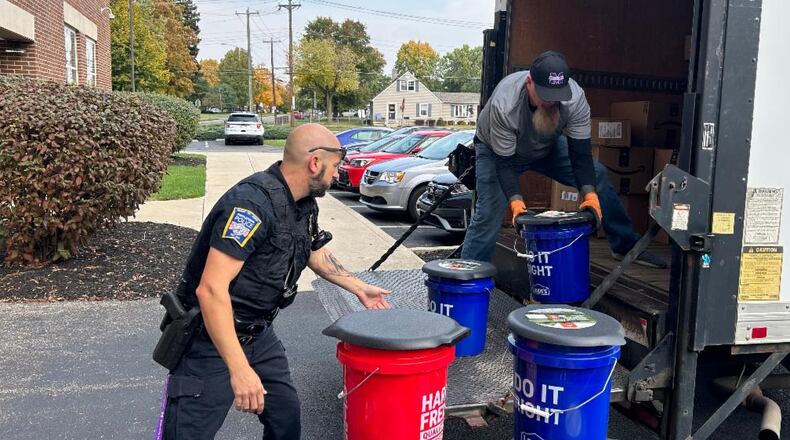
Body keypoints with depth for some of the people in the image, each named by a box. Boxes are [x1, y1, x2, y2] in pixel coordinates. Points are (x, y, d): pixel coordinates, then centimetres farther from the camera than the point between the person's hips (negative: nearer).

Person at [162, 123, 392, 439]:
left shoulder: (305, 206, 2)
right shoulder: (252, 202, -27)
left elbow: (315, 254, 24)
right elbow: (211, 289, -31)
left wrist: (360, 289, 29)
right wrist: (240, 370, -33)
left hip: (258, 335, 9)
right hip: (212, 339, -8)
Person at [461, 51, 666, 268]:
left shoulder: (575, 98, -30)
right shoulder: (504, 105, -40)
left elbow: (580, 152, -23)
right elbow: (505, 162, -32)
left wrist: (590, 193, -35)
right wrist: (515, 200, -44)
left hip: (547, 146, 4)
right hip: (497, 150, -4)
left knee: (597, 175, -6)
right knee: (487, 217, -18)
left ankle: (625, 245, 9)